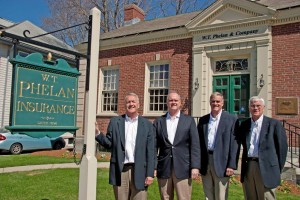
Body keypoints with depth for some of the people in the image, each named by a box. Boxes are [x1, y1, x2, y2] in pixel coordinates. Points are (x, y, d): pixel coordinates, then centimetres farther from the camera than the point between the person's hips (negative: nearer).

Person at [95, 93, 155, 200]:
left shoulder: (147, 125, 4)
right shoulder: (115, 122, 6)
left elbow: (151, 151, 1)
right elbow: (109, 144, 4)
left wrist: (150, 174, -4)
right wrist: (97, 133, -12)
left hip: (139, 171, 0)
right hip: (120, 170, 1)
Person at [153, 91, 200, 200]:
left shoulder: (189, 120, 4)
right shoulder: (158, 121, 7)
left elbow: (195, 145, 0)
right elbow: (154, 146, 5)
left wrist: (195, 166, -7)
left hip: (182, 168, -1)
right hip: (163, 168, 2)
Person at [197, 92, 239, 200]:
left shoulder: (231, 119, -2)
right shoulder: (203, 120, 10)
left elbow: (234, 143, -6)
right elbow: (199, 142, 10)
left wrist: (232, 165, -11)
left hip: (221, 163, -3)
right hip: (205, 162, 4)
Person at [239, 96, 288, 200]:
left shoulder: (274, 124, -3)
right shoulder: (244, 124, 9)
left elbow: (282, 147, -2)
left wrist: (277, 169, -1)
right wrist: (244, 163, 11)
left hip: (265, 168, -4)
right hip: (248, 168, 4)